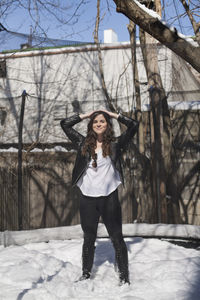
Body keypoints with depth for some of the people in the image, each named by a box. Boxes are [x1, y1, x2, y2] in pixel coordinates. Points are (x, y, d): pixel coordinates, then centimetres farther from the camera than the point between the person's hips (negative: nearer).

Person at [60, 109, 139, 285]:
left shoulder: (115, 144, 3)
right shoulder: (84, 143, 8)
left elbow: (134, 125, -3)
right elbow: (65, 124, 9)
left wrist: (113, 115, 4)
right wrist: (86, 115, 11)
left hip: (109, 197, -2)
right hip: (87, 198, 2)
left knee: (117, 238, 4)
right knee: (89, 238, 14)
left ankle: (124, 277, 12)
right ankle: (86, 274, 27)